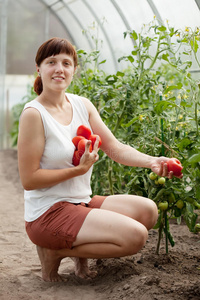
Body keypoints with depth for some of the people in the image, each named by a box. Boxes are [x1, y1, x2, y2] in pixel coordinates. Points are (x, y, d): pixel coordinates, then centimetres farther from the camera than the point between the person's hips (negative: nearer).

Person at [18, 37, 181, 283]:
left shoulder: (82, 105, 6)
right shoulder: (34, 114, -15)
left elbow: (115, 148, 3)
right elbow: (28, 179, -15)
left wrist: (151, 162, -14)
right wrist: (78, 169, -20)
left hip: (80, 203, 8)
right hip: (48, 213, -8)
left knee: (147, 210, -4)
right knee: (135, 236, -19)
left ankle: (81, 251, 7)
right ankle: (55, 252, -1)